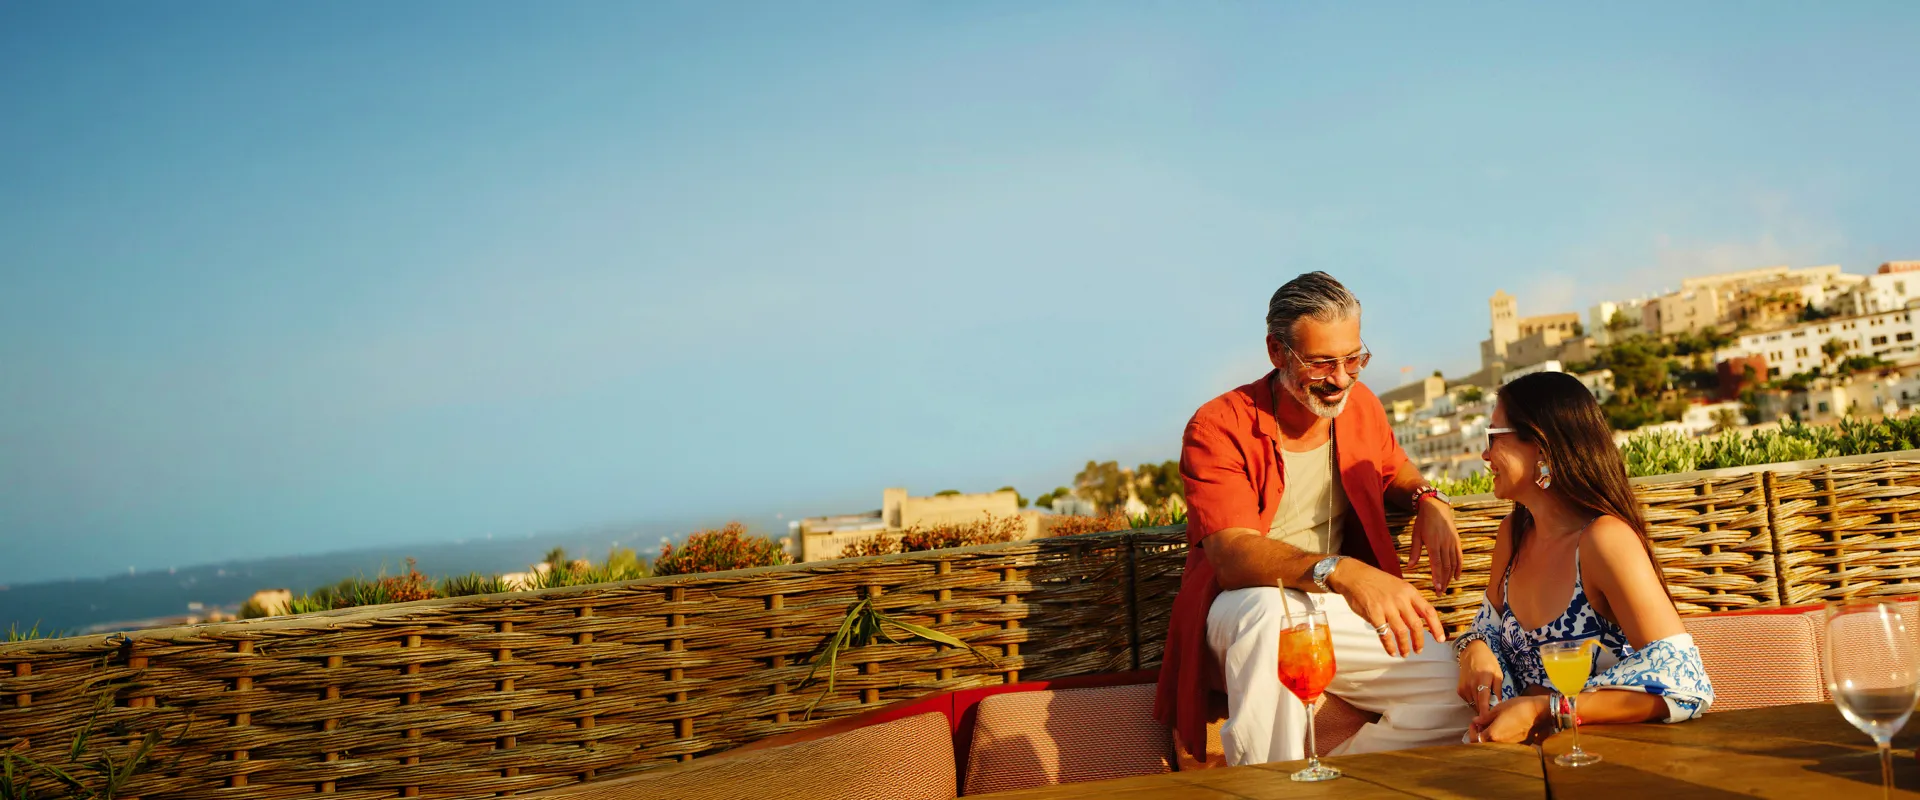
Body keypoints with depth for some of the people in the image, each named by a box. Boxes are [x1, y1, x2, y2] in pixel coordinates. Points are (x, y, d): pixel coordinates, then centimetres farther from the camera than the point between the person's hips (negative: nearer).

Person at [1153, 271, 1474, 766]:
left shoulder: (1361, 406, 6)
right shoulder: (1218, 428, -14)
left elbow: (1396, 472, 28)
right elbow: (1233, 554, -27)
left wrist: (1429, 501, 1)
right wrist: (1339, 572, -46)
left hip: (1339, 612, 6)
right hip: (1242, 611, -5)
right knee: (1269, 609, -42)